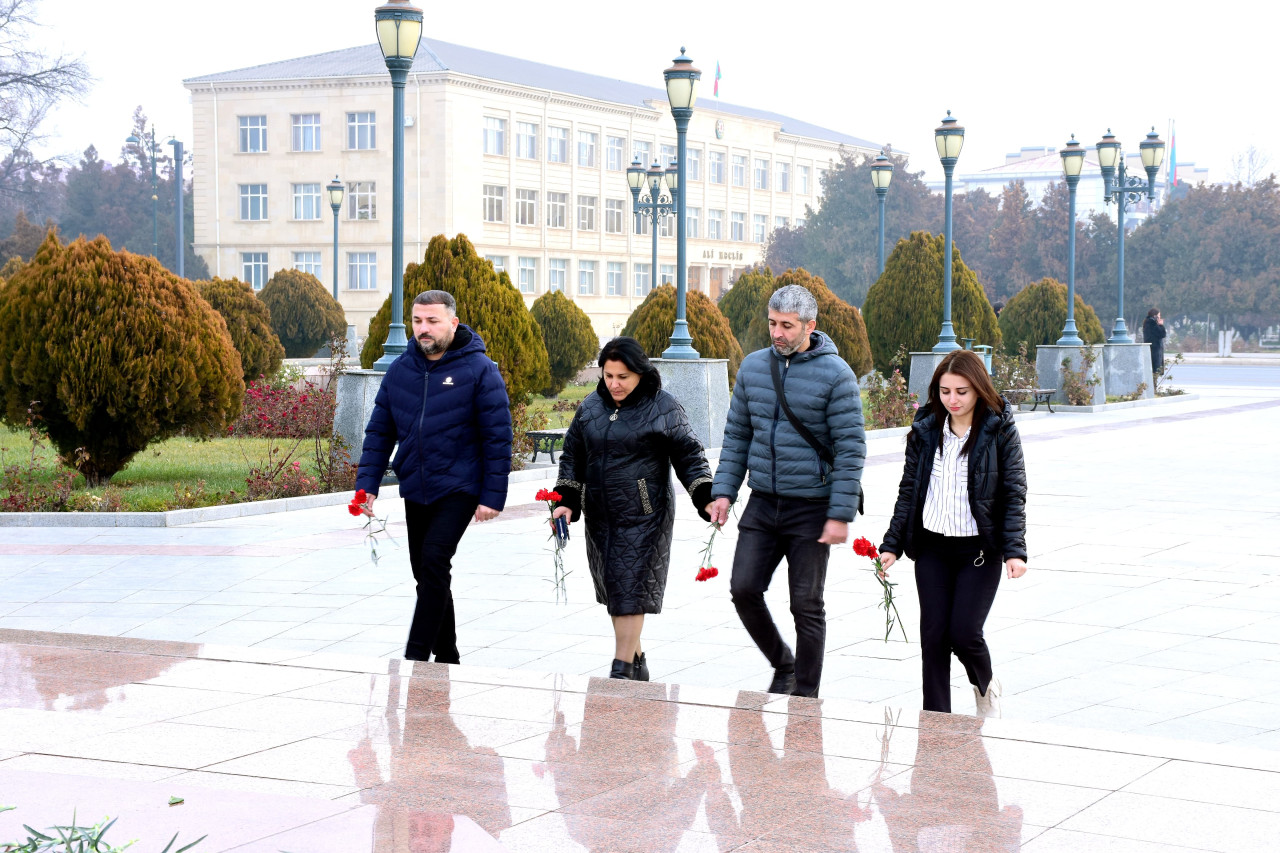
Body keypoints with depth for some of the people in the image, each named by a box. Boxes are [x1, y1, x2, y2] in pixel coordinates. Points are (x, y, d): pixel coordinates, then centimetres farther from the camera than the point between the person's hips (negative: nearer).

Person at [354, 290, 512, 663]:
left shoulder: (479, 369, -8)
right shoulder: (400, 369, 6)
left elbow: (498, 437, -8)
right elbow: (379, 431, 10)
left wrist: (493, 496, -12)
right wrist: (367, 483, 0)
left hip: (459, 488, -6)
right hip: (415, 491, 6)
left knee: (434, 562, -18)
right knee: (425, 572, 11)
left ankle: (416, 656, -15)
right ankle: (446, 655, 24)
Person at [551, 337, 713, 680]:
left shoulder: (662, 408, -5)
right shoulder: (591, 406, 9)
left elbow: (689, 456, -1)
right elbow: (573, 456, 16)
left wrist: (707, 499, -12)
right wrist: (566, 501, 7)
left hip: (643, 517, -6)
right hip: (599, 516, 6)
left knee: (630, 589, -10)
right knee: (611, 588, 10)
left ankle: (623, 669, -7)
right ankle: (637, 662, 23)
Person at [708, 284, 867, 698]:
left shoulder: (835, 374, -10)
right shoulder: (753, 366, 5)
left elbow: (851, 448, -11)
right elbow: (737, 435, 13)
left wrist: (840, 514, -15)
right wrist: (724, 490, 4)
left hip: (811, 508, -4)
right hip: (762, 504, 5)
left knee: (806, 606, 2)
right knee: (743, 589, -2)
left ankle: (805, 694, 15)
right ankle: (782, 664, 22)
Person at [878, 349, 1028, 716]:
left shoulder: (1000, 431, -4)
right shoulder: (925, 431, 6)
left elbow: (1014, 494, -5)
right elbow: (908, 491, 11)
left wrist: (1015, 550, -14)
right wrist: (891, 544, 5)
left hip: (979, 549, -3)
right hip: (932, 548, 3)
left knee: (964, 632, -10)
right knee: (933, 636, -1)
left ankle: (986, 685, 23)